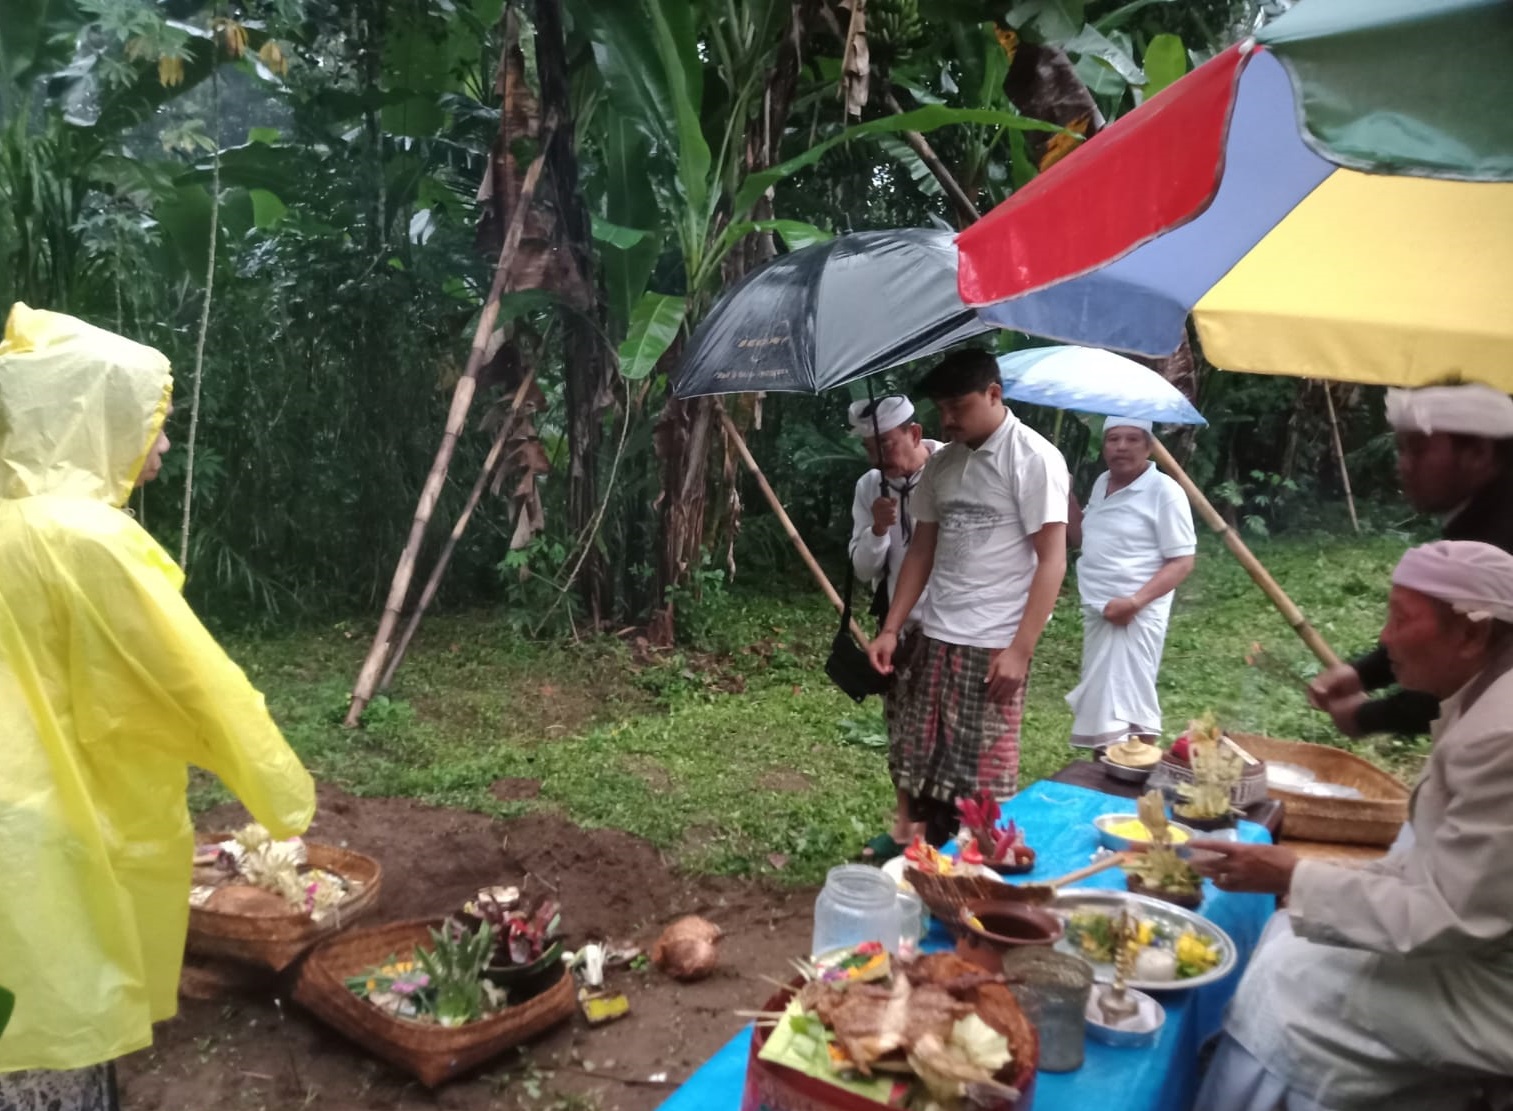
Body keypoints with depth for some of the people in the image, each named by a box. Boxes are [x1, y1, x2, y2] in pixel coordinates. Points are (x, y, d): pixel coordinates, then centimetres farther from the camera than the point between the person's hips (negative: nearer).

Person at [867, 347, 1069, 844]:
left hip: (992, 647, -6)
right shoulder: (942, 464, 11)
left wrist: (1020, 649, -17)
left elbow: (1051, 561, -11)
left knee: (981, 784, 1)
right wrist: (891, 629, 8)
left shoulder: (1034, 458, -7)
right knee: (923, 775, 9)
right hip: (933, 640, 6)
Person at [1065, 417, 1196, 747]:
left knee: (1125, 708, -7)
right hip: (1096, 610, 8)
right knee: (1099, 703, 14)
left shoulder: (1165, 491, -12)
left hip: (1133, 615, -8)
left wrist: (1135, 601, -24)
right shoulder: (1102, 483, 11)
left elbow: (1182, 562, -14)